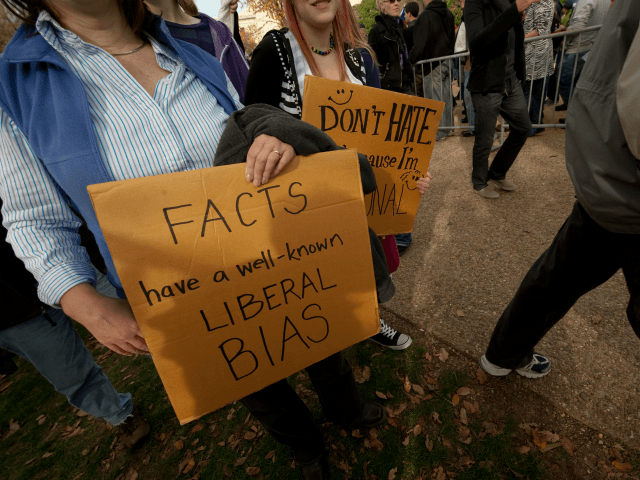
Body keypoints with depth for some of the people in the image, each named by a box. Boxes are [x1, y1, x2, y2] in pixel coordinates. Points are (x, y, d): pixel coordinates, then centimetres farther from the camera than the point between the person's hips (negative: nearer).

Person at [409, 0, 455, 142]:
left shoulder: (426, 16, -14)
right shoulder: (448, 13, 10)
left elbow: (420, 44, -17)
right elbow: (452, 38, 19)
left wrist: (411, 59, -4)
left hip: (432, 64, -7)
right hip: (448, 62, 7)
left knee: (435, 99, -2)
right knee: (446, 96, 13)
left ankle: (439, 132, 1)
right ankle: (448, 127, 21)